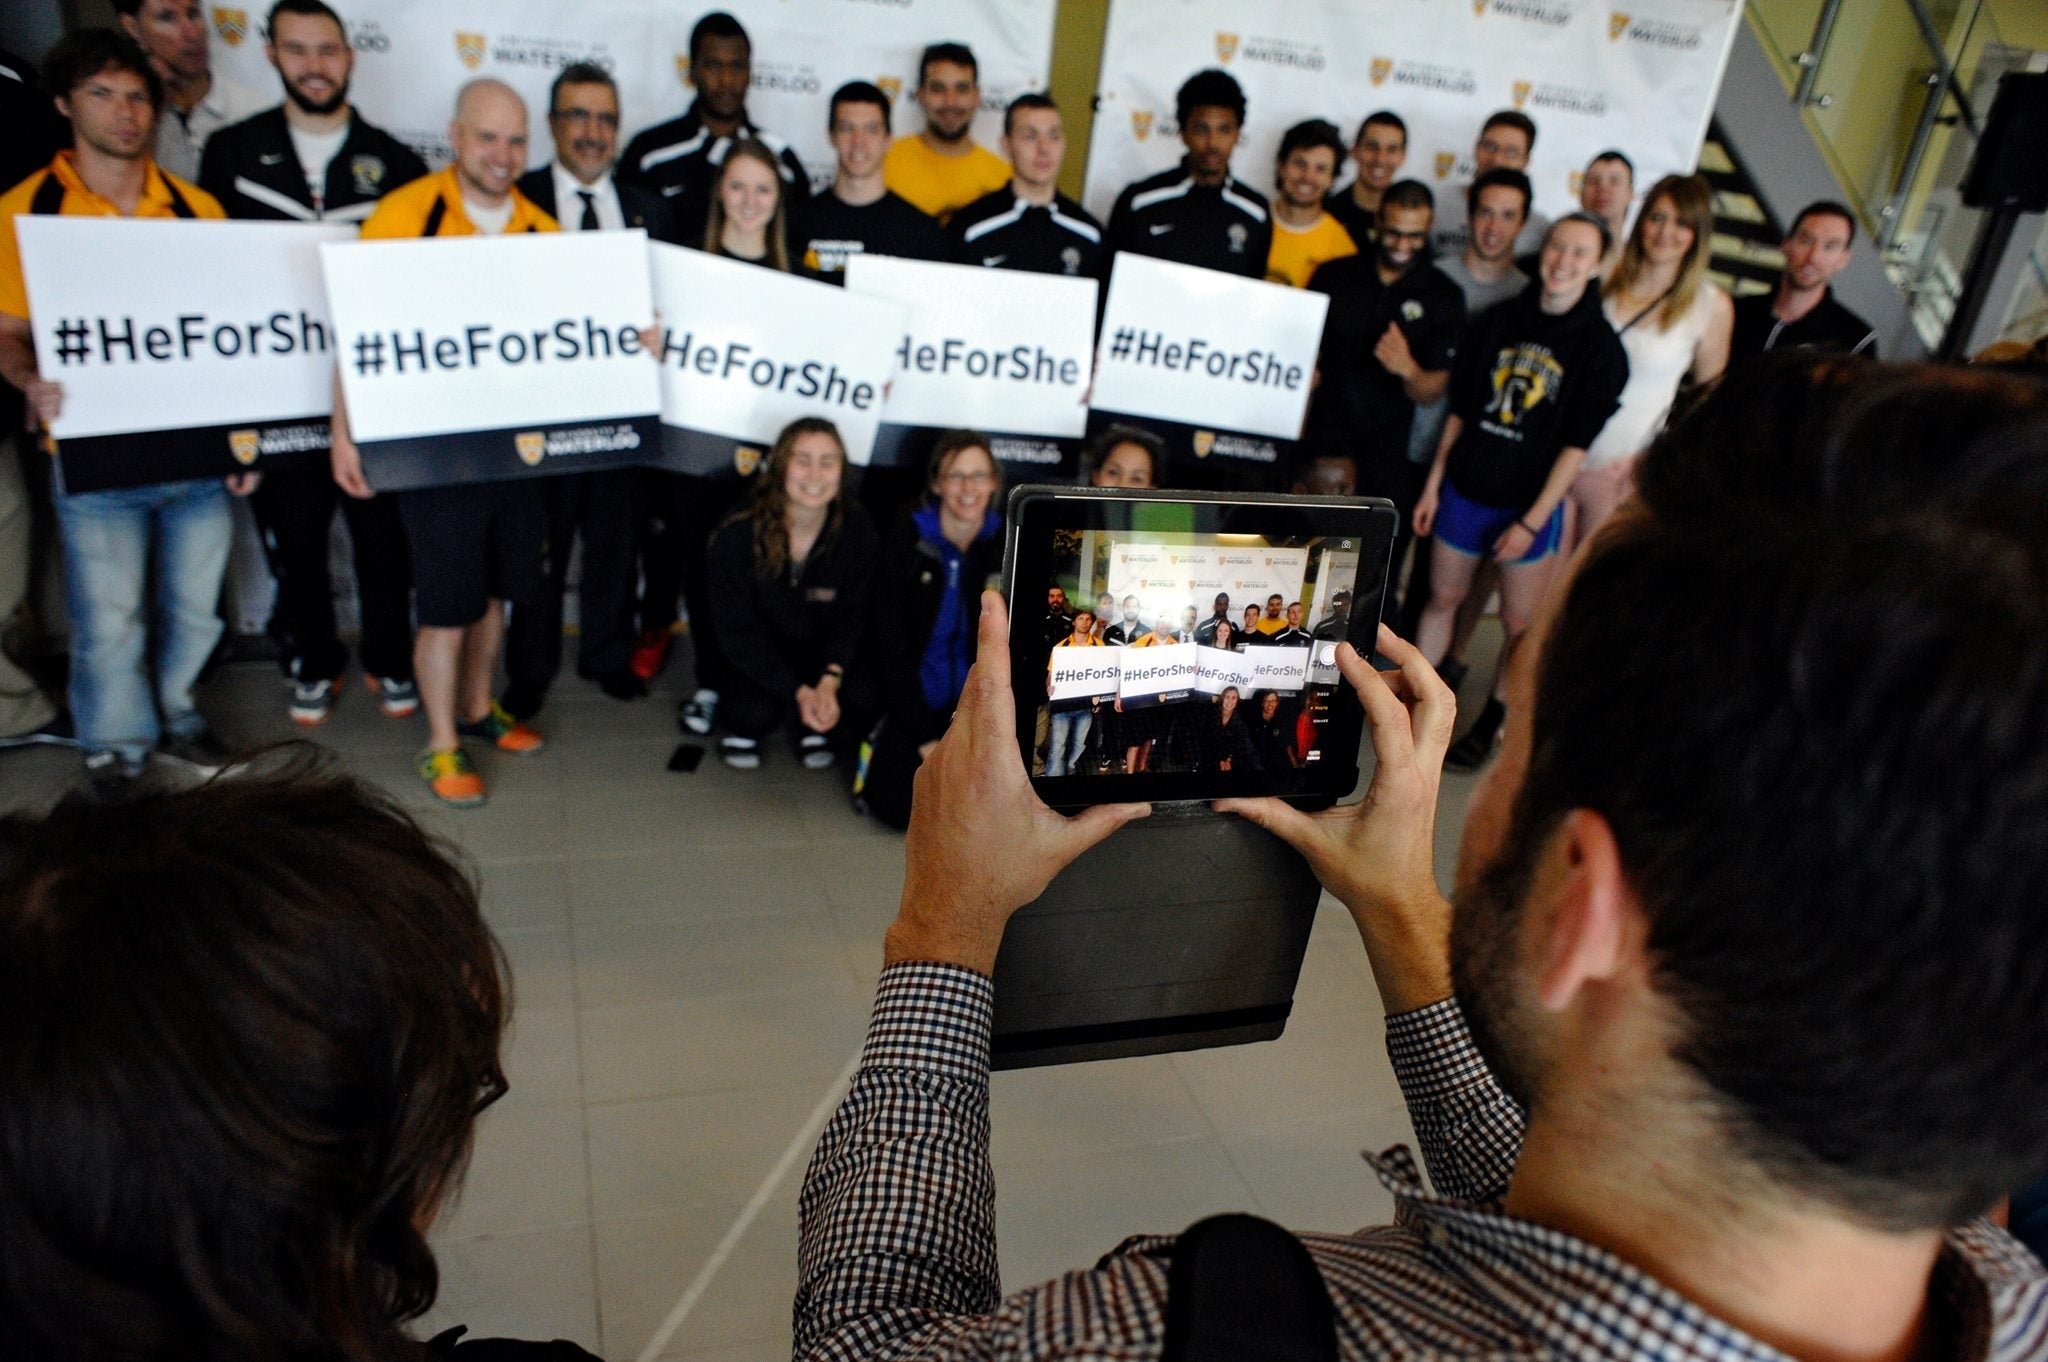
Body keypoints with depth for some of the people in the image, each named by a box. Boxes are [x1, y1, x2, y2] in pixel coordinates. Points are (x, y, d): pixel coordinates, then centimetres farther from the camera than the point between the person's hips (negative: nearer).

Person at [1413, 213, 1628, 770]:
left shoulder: (1601, 348, -8)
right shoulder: (1498, 321, 3)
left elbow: (1575, 445, -10)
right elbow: (1460, 409, 8)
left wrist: (1532, 520, -14)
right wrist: (1434, 483, 6)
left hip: (1530, 504, -3)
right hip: (1465, 489, 3)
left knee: (1521, 623, 6)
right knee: (1443, 598, 13)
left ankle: (1491, 722, 24)